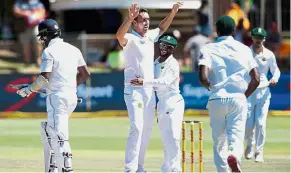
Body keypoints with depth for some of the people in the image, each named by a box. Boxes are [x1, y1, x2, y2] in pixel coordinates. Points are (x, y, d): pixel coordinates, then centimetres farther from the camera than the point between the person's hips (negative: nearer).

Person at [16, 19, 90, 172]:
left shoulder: (49, 52, -8)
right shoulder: (73, 49, 13)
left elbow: (44, 78, -16)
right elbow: (85, 73, 14)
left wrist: (29, 90, -3)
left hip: (57, 97, -8)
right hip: (72, 97, 8)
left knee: (59, 135, -13)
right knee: (48, 131, 19)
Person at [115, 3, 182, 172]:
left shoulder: (150, 36, 11)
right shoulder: (130, 38, -11)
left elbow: (162, 28, 31)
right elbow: (120, 35, -35)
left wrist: (173, 12, 20)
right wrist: (130, 18, -49)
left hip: (150, 90, 8)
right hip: (134, 90, -8)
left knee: (147, 128, 10)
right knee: (137, 127, -17)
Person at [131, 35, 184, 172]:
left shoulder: (173, 64, -9)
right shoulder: (156, 62, 13)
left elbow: (165, 81, -25)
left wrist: (144, 82, -31)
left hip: (173, 103, -8)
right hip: (161, 103, 8)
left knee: (173, 137, -13)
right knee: (165, 139, 9)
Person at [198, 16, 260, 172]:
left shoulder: (208, 49, 2)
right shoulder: (244, 49, 7)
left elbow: (203, 79, -12)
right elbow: (256, 80, 1)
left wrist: (211, 87, 10)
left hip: (217, 99, 0)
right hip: (238, 99, 0)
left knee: (219, 140, 12)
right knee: (237, 136, -4)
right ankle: (234, 155, -36)